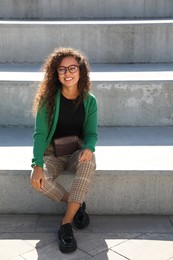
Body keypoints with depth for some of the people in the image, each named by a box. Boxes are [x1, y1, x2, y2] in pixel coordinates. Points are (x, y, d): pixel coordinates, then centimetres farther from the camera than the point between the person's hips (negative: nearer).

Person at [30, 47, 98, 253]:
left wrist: (89, 148, -28)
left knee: (89, 162, -37)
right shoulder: (48, 99, -8)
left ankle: (66, 223, -31)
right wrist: (38, 165, -27)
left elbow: (91, 133, -2)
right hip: (53, 153, 0)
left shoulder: (89, 100, -3)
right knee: (38, 180, -31)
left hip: (78, 151, 1)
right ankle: (77, 204, -5)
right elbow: (40, 133, -13)